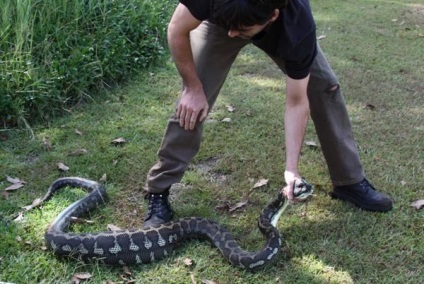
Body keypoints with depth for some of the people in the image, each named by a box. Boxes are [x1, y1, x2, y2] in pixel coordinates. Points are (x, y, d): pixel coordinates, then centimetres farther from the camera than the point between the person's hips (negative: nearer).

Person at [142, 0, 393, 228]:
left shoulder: (298, 26, -40)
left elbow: (297, 102, -30)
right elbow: (178, 30, -25)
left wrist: (292, 168, -34)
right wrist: (193, 88, -20)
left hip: (283, 31, 1)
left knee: (325, 86, -8)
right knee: (192, 105, -15)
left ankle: (350, 182, 8)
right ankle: (158, 193, -1)